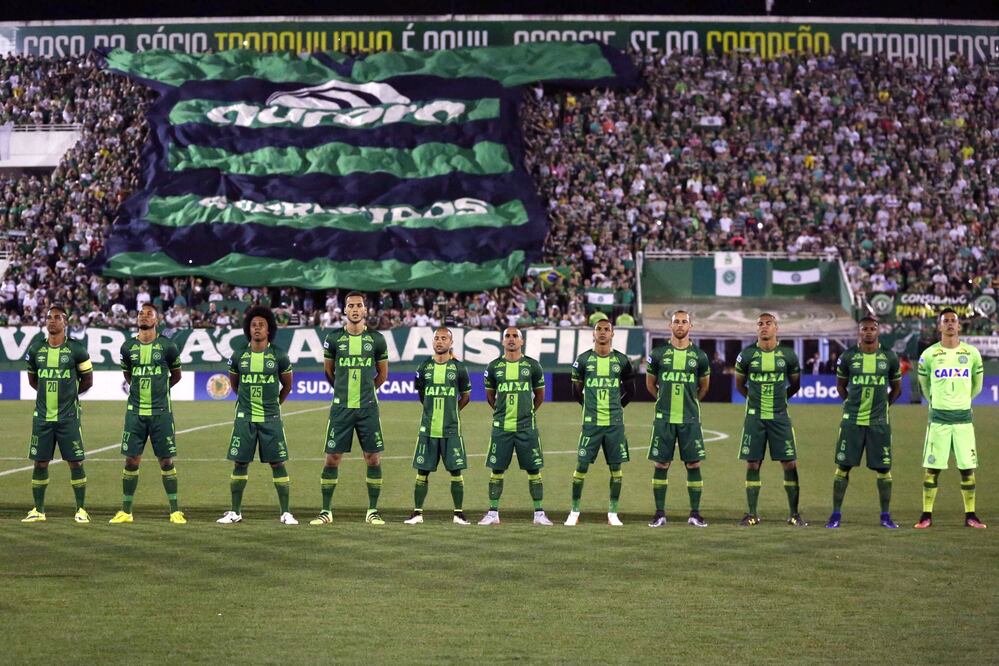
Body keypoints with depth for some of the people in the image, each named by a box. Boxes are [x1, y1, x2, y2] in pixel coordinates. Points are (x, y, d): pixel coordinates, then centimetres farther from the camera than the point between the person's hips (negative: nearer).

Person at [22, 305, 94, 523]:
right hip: (42, 416, 3)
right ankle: (38, 510, 14)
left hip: (68, 417, -3)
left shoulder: (76, 350, -4)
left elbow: (87, 380, 6)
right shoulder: (35, 349, 5)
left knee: (75, 462, -1)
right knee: (40, 462, 5)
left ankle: (81, 510, 7)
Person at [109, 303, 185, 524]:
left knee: (166, 461, 0)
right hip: (135, 412, 2)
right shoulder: (128, 347, 4)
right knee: (131, 460, 2)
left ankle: (175, 511, 7)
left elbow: (176, 375, 12)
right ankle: (126, 511, 10)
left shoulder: (167, 346, -3)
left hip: (160, 412, -2)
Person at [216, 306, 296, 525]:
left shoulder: (278, 355, -2)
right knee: (240, 464, 3)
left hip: (271, 418, -1)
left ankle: (286, 513, 2)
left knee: (278, 464, -3)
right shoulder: (239, 355, 2)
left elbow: (287, 385, 12)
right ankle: (235, 512, 12)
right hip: (244, 417, 2)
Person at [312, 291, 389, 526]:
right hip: (341, 408, 0)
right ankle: (326, 511, 7)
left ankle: (372, 511, 10)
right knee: (332, 458, -1)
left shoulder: (376, 339, 2)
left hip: (367, 408, 0)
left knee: (373, 458, 0)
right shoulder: (334, 339, 1)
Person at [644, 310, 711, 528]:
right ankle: (660, 513, 8)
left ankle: (695, 514, 6)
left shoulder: (699, 356, 3)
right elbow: (650, 384, 14)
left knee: (693, 464, 0)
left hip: (690, 419, 0)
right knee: (661, 464, 1)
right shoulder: (658, 353, 1)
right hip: (664, 418, 0)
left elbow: (704, 386, 18)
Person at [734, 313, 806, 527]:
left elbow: (795, 385, 14)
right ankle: (752, 514, 8)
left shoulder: (788, 355, 1)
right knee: (752, 464, 1)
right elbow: (739, 385, 13)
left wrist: (780, 398, 11)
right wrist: (755, 398, 10)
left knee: (790, 463, -2)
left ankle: (794, 513, 7)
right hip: (754, 418, 0)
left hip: (779, 417, 0)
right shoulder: (747, 355, 0)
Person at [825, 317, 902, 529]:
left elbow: (896, 388, 15)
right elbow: (840, 385, 15)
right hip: (852, 421, 0)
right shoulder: (848, 356, 1)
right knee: (843, 467, 0)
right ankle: (836, 513, 7)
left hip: (878, 422, 0)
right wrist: (851, 403, 8)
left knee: (883, 469, 1)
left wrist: (882, 404, 9)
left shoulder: (889, 357, 2)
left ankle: (886, 515, 11)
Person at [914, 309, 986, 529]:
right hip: (938, 418, -1)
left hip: (963, 418, 1)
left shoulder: (972, 353, 2)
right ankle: (927, 515, 6)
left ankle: (970, 515, 9)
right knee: (932, 468, -1)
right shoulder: (929, 354, -1)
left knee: (967, 468, 2)